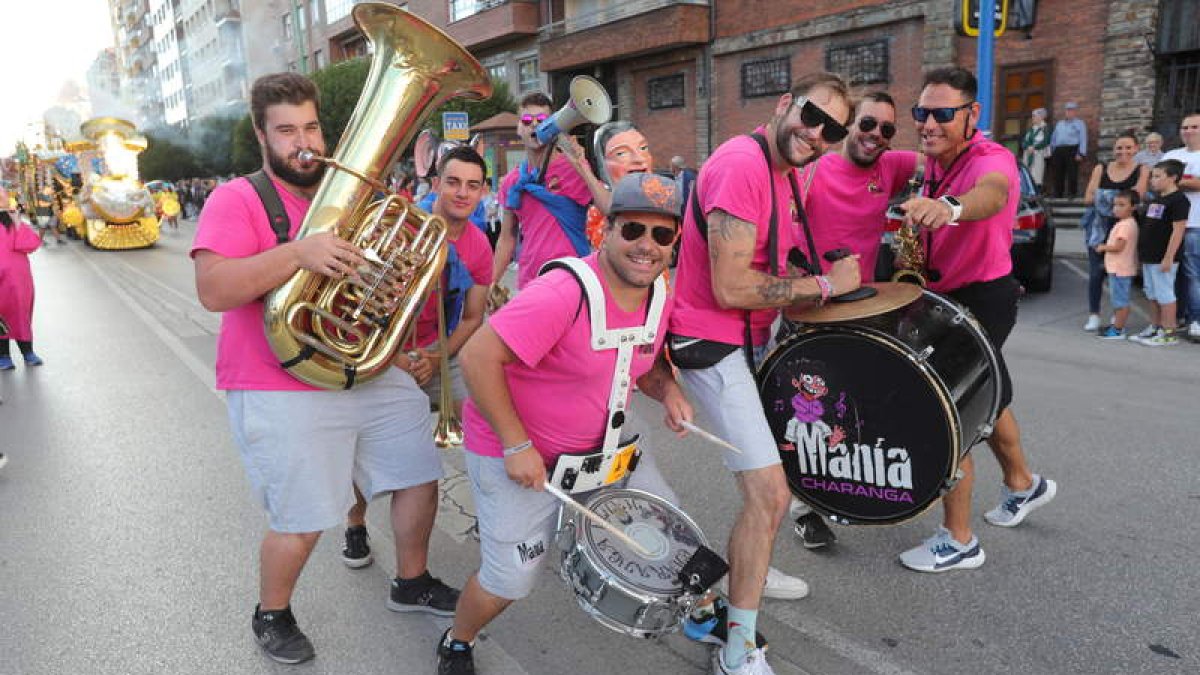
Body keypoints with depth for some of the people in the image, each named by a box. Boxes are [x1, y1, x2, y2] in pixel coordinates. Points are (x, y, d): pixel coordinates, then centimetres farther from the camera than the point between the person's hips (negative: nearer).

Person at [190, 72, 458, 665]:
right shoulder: (236, 200, -8)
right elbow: (213, 290, -23)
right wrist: (298, 253, -34)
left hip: (372, 372, 7)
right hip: (283, 392, -7)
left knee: (420, 476, 13)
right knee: (302, 522, -1)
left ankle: (412, 584, 36)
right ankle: (272, 616, 28)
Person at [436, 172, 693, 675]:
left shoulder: (659, 298, -3)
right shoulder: (563, 294, -30)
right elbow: (478, 356, -29)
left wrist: (668, 393, -7)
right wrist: (516, 446, -26)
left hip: (600, 444, 7)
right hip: (513, 450, -7)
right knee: (510, 580, -4)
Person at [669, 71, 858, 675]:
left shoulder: (785, 172, 10)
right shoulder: (741, 167, -22)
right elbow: (731, 288, -28)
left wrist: (823, 281, 6)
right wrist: (822, 285, -18)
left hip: (752, 338, 11)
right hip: (712, 345, -11)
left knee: (781, 455, 26)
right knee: (769, 493, -13)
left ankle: (749, 568, 45)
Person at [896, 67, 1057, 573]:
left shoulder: (991, 158, -24)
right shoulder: (935, 163, 2)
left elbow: (992, 193, -51)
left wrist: (950, 206, -70)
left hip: (981, 300, -9)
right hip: (948, 297, 9)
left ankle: (958, 541, 5)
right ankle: (1023, 484, 50)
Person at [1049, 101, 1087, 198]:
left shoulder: (1079, 123, 8)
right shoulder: (1059, 124, 24)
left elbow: (1083, 139, -1)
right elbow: (1053, 138, 24)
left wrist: (1081, 153, -12)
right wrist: (1052, 152, 15)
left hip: (1072, 150, -5)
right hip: (1058, 150, 5)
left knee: (1072, 174, -8)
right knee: (1058, 174, 3)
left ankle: (1072, 194, -6)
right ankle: (1057, 194, 8)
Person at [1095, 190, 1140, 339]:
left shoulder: (1126, 225, -19)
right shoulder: (1125, 223, 14)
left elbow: (1118, 247, -23)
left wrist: (1102, 247, -10)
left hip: (1121, 270, -11)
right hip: (1117, 268, 11)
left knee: (1121, 301, -6)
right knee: (1117, 299, 20)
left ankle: (1118, 330, -2)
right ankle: (1116, 324, 30)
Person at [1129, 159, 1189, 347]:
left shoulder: (1179, 200, -13)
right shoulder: (1156, 199, 15)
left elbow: (1178, 231, -18)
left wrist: (1168, 258, -22)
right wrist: (1142, 252, 19)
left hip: (1163, 259, -9)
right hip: (1149, 257, 9)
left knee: (1165, 295, -3)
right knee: (1153, 295, 15)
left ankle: (1168, 333, 3)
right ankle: (1154, 328, 25)